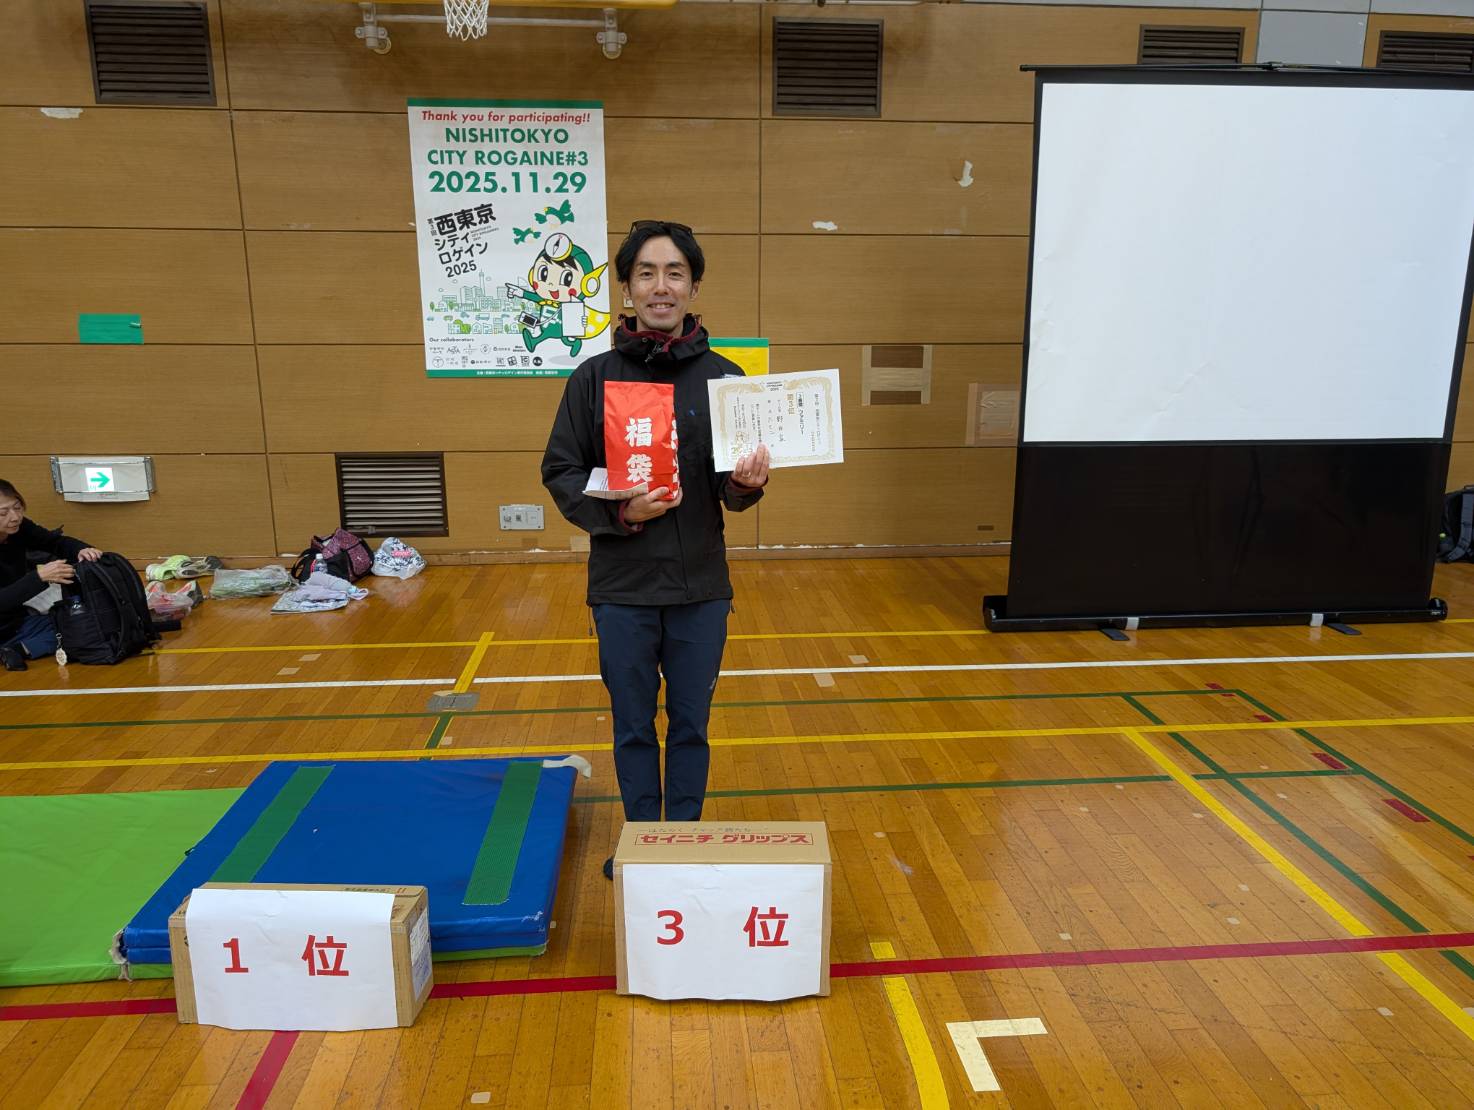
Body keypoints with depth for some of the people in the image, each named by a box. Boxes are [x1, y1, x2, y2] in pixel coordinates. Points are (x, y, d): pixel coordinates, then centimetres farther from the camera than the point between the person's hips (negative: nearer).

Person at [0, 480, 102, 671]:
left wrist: (81, 550, -21)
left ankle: (18, 650, -14)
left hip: (18, 621, 7)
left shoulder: (19, 528, -8)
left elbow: (57, 542, 2)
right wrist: (39, 576, -44)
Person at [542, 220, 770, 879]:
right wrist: (618, 512, -18)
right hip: (621, 585, 0)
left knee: (690, 724, 14)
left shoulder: (723, 377, -2)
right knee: (633, 724, 15)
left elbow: (734, 489, 1)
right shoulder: (594, 377, -3)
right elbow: (560, 472, -1)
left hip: (701, 586, 1)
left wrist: (745, 486, -22)